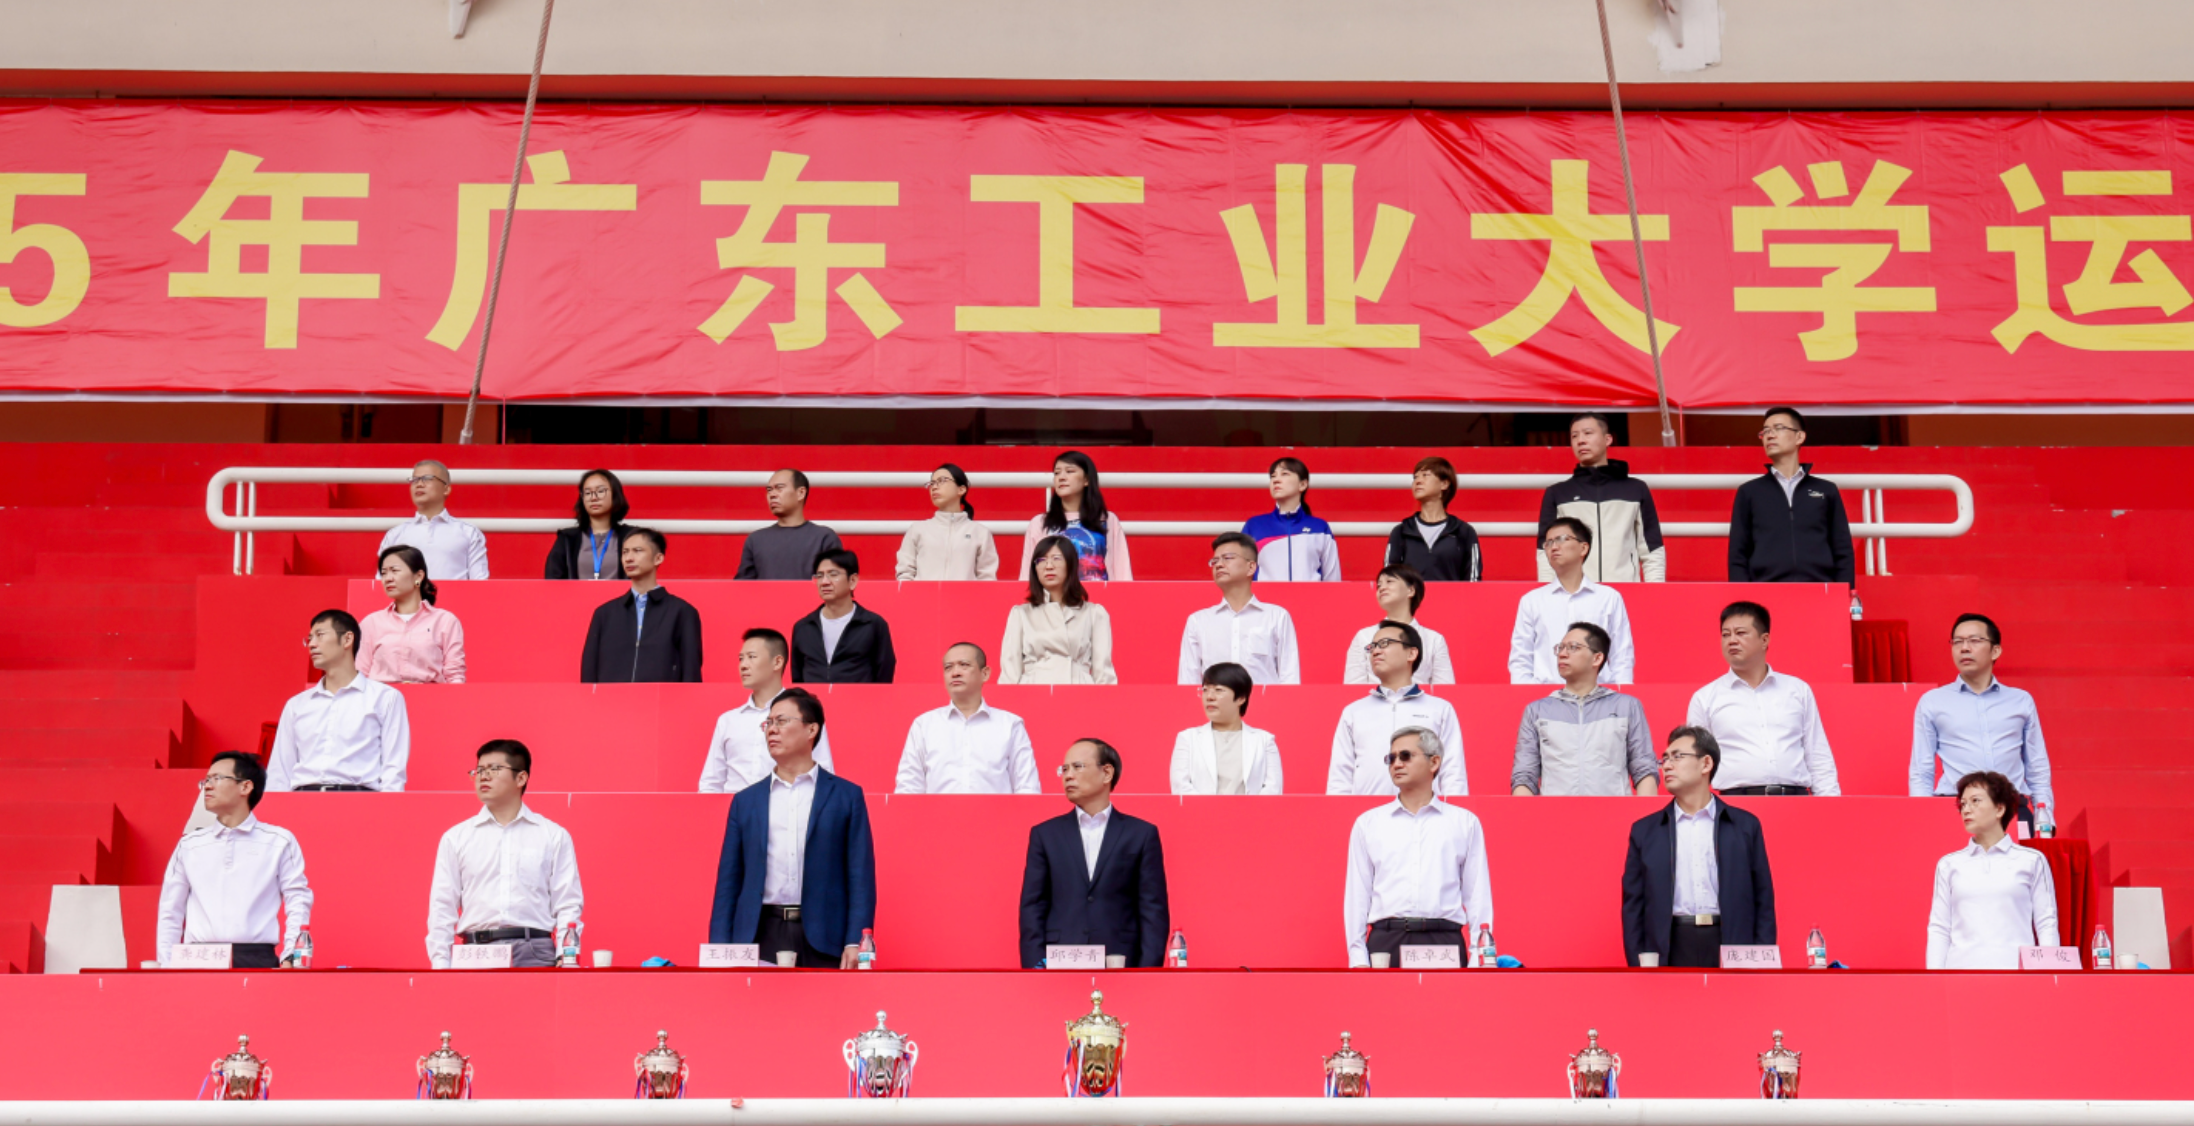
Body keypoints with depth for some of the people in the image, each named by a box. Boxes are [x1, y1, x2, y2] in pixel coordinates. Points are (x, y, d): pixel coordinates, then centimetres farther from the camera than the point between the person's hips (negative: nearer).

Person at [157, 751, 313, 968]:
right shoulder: (189, 845, 15)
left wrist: (289, 959, -8)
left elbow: (298, 903, 4)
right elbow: (170, 913, 16)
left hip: (257, 959, -2)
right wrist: (166, 967, 5)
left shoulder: (278, 842, 8)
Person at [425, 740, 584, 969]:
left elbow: (568, 905, 8)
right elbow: (442, 908, 11)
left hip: (534, 953, -1)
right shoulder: (455, 838, 14)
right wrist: (440, 966, 0)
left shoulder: (554, 836, 11)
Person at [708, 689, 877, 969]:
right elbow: (728, 881, 13)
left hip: (823, 940, -2)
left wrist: (855, 944, -9)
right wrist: (720, 949, 2)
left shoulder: (846, 796, 8)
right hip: (761, 936, 2)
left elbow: (861, 879, 2)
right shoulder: (746, 801, 15)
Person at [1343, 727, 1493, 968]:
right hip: (1385, 941, 1)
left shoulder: (1465, 823, 12)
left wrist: (1478, 958, -1)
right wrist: (1358, 957, 2)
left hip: (1444, 941, -1)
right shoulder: (1367, 823, 14)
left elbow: (1478, 896, 8)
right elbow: (1357, 894, 11)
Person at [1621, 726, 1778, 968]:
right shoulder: (1645, 830, 13)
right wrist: (1639, 969, 0)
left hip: (1731, 952, 0)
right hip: (1670, 954, 0)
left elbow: (1763, 903, 9)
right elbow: (1632, 909, 11)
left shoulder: (1745, 826, 11)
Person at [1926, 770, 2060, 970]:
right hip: (1961, 965, 1)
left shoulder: (2031, 861, 10)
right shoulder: (1949, 865, 15)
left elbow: (2047, 925, 8)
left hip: (2015, 967, -1)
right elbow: (1938, 929, 12)